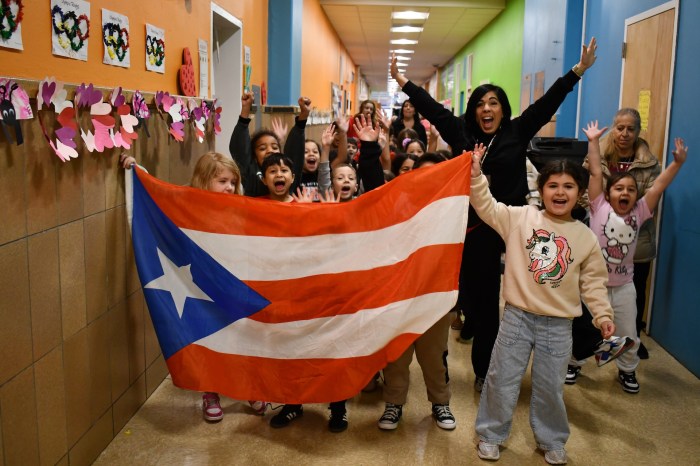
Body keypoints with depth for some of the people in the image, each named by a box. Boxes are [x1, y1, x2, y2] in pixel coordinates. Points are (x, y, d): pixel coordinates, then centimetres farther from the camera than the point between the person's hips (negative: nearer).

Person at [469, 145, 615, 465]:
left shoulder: (585, 237, 1)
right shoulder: (521, 217, -3)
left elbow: (593, 281, 5)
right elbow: (487, 208, -9)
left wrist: (603, 314, -3)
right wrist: (476, 175, -21)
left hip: (558, 325, 1)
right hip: (517, 317, -1)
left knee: (550, 387, 12)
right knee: (502, 380, 8)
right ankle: (490, 435, 27)